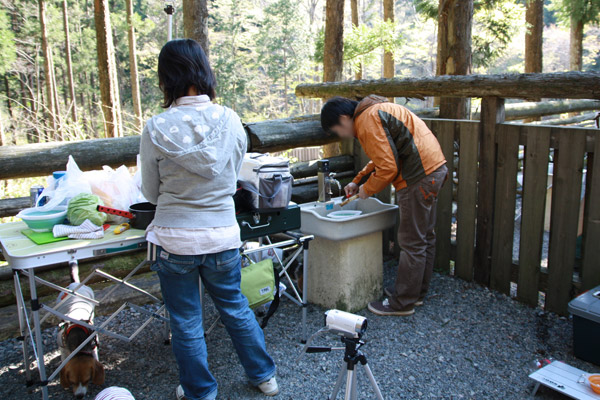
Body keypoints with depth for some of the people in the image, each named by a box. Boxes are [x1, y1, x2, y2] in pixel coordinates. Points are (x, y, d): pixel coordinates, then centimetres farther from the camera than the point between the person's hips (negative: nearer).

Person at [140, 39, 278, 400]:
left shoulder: (157, 129, -15)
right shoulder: (231, 121, -8)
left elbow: (151, 192, -2)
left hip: (175, 240, -2)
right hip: (223, 237, 3)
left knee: (186, 322, 16)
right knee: (236, 308, 24)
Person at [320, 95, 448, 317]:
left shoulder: (368, 122, -15)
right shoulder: (373, 112, 18)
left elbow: (388, 168, -19)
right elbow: (383, 156, 28)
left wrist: (367, 189, -3)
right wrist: (357, 181, 24)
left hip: (420, 177, -11)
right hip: (433, 168, 11)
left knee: (412, 242, -3)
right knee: (424, 236, 17)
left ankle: (403, 302, 8)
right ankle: (417, 292, 31)